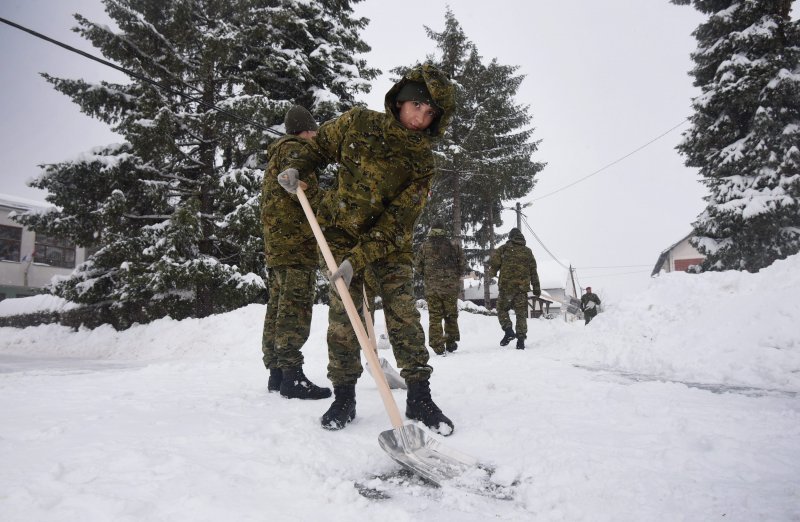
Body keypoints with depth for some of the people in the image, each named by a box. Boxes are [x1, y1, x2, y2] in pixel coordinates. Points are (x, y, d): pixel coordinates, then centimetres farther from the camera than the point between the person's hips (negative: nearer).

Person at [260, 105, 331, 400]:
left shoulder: (276, 155, 29)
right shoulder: (296, 149, -1)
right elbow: (303, 186, -19)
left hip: (276, 242, 10)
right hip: (296, 240, -10)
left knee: (278, 307, 9)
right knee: (295, 309, -13)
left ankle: (276, 373, 14)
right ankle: (292, 376, -14)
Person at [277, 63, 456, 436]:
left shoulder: (423, 162, -13)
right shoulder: (358, 123, -10)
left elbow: (396, 221, -20)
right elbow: (321, 144, 10)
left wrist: (358, 259, -28)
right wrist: (297, 169, -8)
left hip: (389, 241, 0)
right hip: (340, 232, 1)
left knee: (403, 312, -9)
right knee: (342, 314, -2)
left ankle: (419, 397, 2)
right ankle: (344, 396, 11)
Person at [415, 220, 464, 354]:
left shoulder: (425, 246, -1)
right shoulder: (454, 245, -1)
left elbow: (418, 266, 2)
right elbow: (462, 263, 0)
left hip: (431, 287, 0)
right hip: (451, 287, 1)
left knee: (435, 316, 4)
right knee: (451, 315, 13)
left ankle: (437, 346, 1)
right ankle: (451, 343, 17)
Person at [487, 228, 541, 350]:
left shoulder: (504, 248, 2)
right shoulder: (527, 251, 13)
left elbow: (494, 263, -6)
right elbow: (533, 271, 12)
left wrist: (490, 276, 13)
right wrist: (536, 288, 15)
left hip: (506, 286, -3)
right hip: (522, 287, 3)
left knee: (502, 309, 13)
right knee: (521, 313, 6)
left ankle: (508, 330, -6)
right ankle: (521, 339, 4)